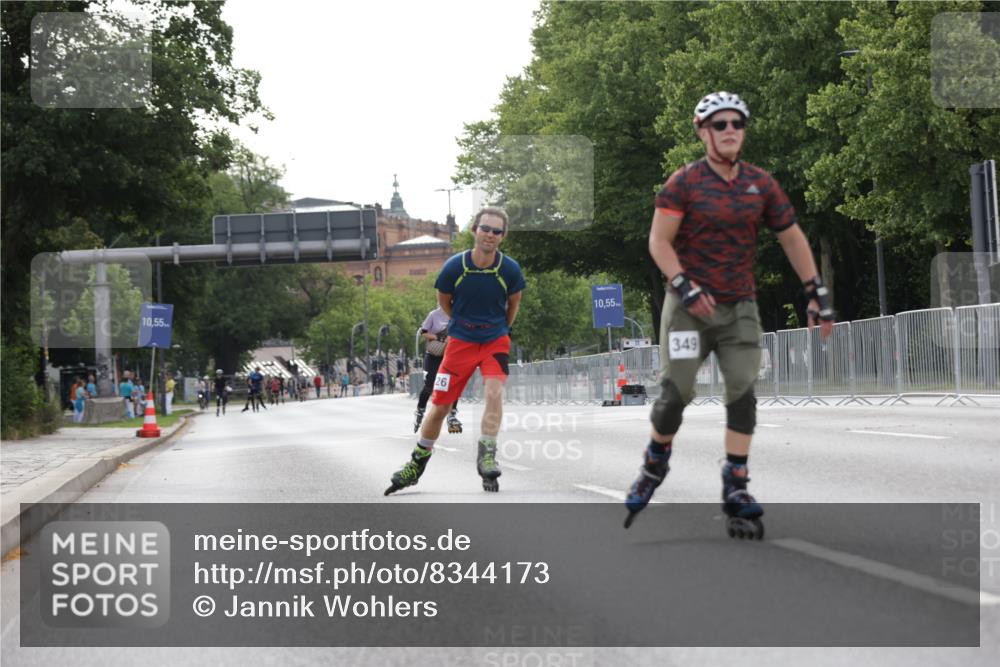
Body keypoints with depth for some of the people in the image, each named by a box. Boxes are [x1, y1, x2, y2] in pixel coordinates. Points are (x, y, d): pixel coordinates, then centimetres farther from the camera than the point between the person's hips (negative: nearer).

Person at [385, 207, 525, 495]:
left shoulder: (510, 270, -12)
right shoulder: (454, 267, -14)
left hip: (495, 340, 0)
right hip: (460, 341, 0)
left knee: (494, 392, -25)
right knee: (439, 406, 4)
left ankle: (486, 456, -15)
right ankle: (417, 462, 23)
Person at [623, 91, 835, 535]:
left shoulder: (760, 184, 5)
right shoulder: (684, 182, -6)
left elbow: (792, 238, 11)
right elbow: (659, 241, -8)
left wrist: (816, 294, 7)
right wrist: (685, 287, -20)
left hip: (740, 307, 3)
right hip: (690, 306, -3)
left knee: (743, 390, -9)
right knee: (675, 393, -5)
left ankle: (736, 490, -4)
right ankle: (655, 464, 22)